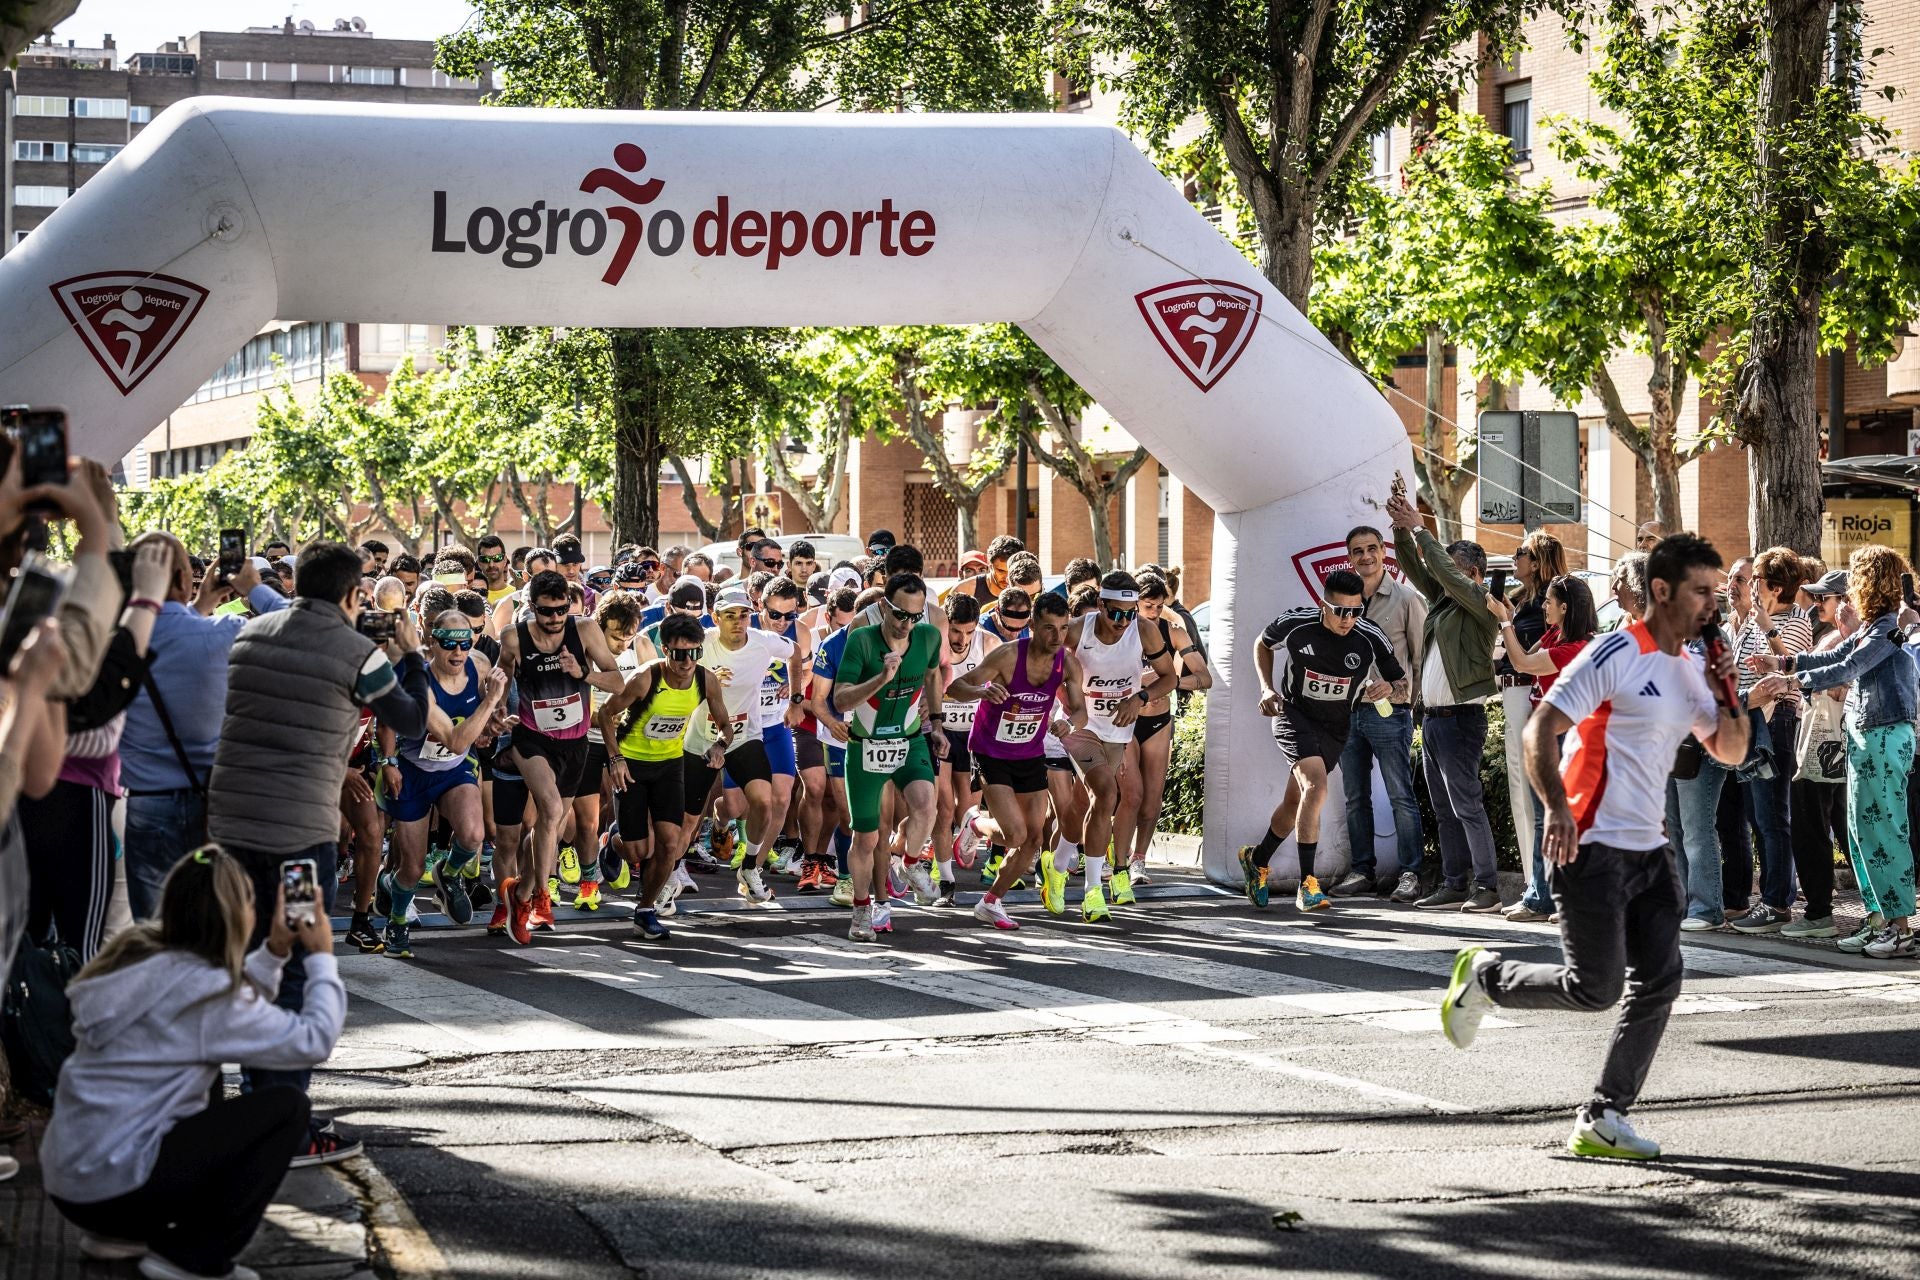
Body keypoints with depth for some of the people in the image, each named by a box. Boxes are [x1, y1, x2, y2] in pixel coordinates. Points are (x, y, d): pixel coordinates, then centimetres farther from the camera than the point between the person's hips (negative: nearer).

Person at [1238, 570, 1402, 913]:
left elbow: (1402, 684, -2)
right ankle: (1307, 885, -23)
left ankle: (1257, 860, 43)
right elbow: (1264, 644, 7)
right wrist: (1267, 688, -5)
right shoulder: (1296, 623, -16)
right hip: (1294, 715, -3)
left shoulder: (1371, 639, -14)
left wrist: (1387, 687, -25)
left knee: (1296, 801, 14)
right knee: (1315, 786, -26)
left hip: (1335, 728, 3)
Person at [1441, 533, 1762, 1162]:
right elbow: (1540, 729, -16)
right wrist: (1557, 807, -29)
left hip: (1648, 850, 8)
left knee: (1658, 983, -1)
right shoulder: (1617, 654, -11)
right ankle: (1484, 975, 15)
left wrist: (1727, 691, 2)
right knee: (1597, 987, -11)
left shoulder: (1689, 669, 14)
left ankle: (1602, 1120, 6)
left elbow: (1730, 751, 21)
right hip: (1592, 846, -8)